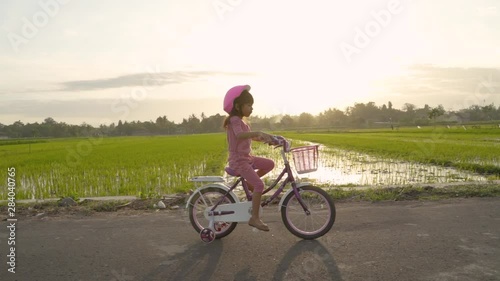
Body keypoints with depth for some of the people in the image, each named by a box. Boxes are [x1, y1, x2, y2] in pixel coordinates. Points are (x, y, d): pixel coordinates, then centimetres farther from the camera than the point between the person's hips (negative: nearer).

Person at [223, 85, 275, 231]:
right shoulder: (235, 120, -16)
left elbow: (252, 137, 25)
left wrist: (266, 138, 13)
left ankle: (250, 183, 15)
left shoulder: (242, 122, 15)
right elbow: (240, 135, -38)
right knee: (259, 185, -17)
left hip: (246, 157, 9)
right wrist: (258, 132, -48)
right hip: (238, 160, -9)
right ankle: (254, 218, -9)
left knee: (270, 164, 7)